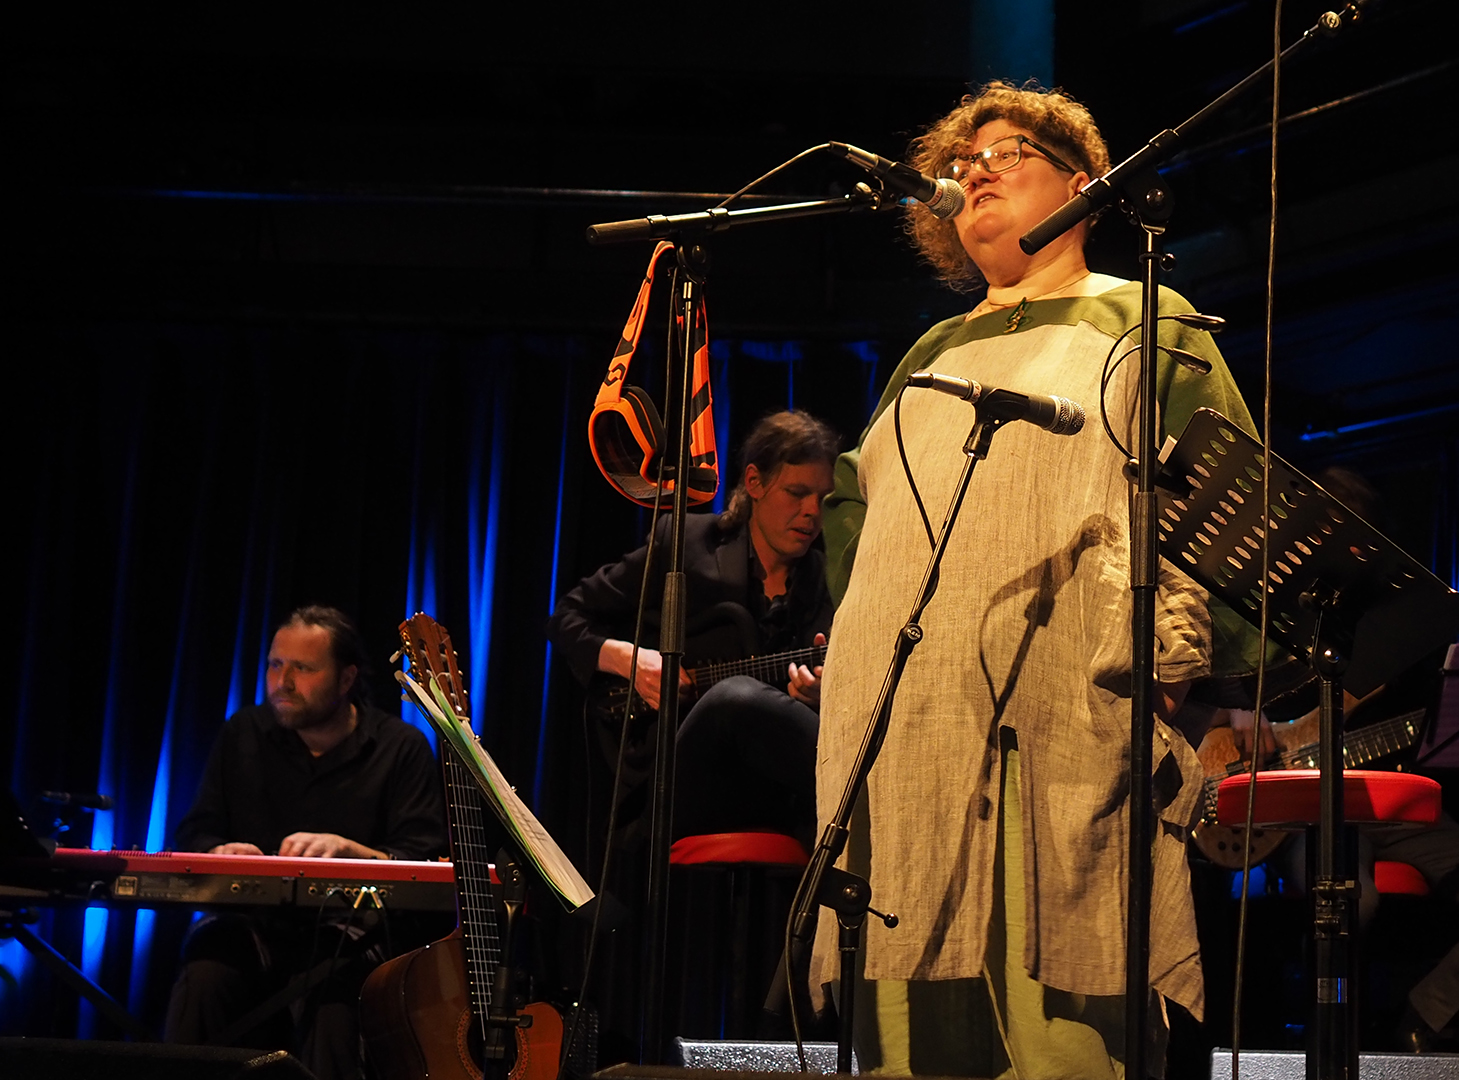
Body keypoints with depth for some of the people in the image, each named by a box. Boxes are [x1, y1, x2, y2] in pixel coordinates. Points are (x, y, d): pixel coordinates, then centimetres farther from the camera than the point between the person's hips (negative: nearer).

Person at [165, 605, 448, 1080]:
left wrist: (346, 849, -24)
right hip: (252, 925, 3)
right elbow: (194, 835, 14)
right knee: (204, 974, -32)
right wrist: (220, 854, -11)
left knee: (330, 991, -38)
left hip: (351, 933, -2)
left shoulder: (401, 749, 2)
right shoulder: (243, 734, 12)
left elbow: (426, 864, -7)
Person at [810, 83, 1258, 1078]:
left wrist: (1170, 648, -11)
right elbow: (859, 512, 31)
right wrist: (850, 666, 18)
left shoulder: (1142, 324, 13)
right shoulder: (935, 353, 28)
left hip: (1065, 736, -5)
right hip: (901, 744, 5)